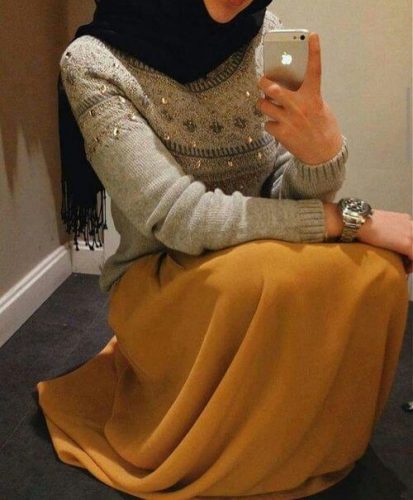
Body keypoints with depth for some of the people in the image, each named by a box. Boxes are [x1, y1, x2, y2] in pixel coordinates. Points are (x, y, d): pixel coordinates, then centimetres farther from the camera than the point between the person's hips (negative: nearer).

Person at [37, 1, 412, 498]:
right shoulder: (94, 62, -17)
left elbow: (285, 198, -8)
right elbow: (179, 217, -25)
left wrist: (324, 152, -32)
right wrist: (348, 217, -24)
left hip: (267, 267, 4)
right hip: (160, 282, -4)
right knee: (269, 279, -34)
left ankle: (318, 446, 6)